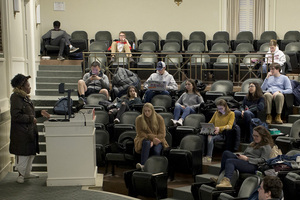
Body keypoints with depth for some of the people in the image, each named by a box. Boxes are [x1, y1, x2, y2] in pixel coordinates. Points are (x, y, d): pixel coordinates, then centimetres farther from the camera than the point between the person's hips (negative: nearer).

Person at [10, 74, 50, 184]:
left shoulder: (25, 97, 12)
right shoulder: (16, 98, -16)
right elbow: (16, 116, -22)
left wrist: (40, 113, 12)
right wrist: (31, 119, -18)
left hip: (30, 131, 10)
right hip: (21, 132, -10)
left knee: (31, 153, 15)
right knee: (22, 154, -1)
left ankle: (27, 173, 28)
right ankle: (21, 174, 13)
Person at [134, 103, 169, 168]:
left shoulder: (159, 118, 2)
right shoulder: (139, 119, 0)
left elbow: (162, 134, -3)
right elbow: (140, 133, -6)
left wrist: (153, 142, -19)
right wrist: (152, 138, -21)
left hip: (156, 141, 1)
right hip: (144, 139, -1)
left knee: (156, 151, -34)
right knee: (147, 143, -38)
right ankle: (143, 165, -50)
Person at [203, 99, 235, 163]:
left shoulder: (231, 114, 5)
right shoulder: (216, 113, 22)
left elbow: (229, 126, -8)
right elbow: (210, 123, 25)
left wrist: (219, 128, -26)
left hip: (223, 134, -4)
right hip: (214, 132, 4)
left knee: (210, 138, -35)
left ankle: (209, 157, -38)